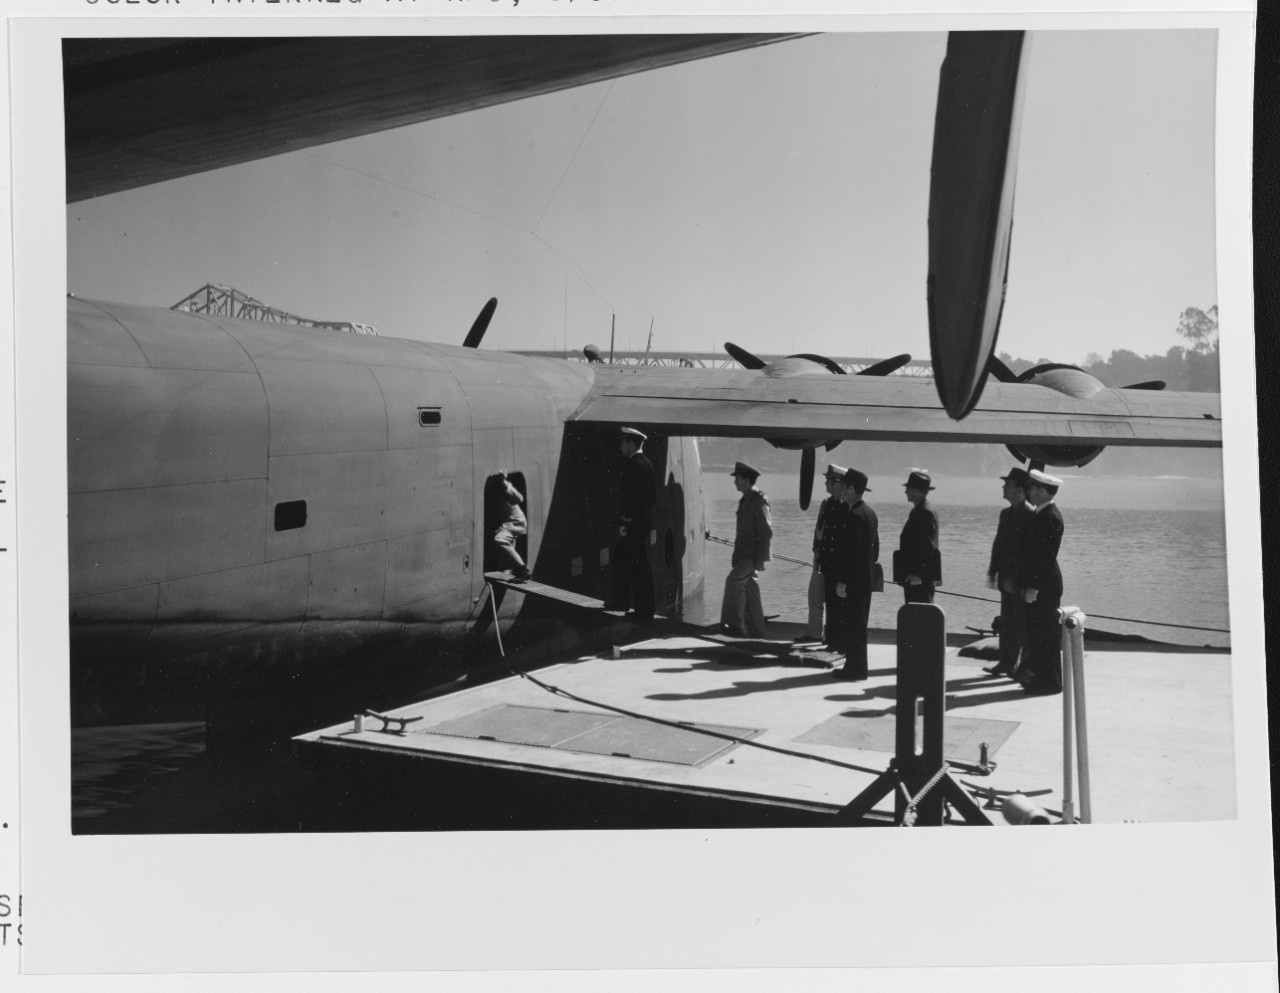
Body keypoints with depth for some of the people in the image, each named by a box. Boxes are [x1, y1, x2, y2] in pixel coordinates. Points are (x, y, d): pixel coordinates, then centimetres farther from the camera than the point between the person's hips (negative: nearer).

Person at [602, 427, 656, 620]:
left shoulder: (633, 464, -17)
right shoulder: (646, 463, 13)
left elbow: (630, 495, -21)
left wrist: (624, 522, -19)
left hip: (633, 522, -10)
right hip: (644, 519, 10)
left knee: (639, 565, -5)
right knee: (621, 557, 20)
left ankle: (644, 611, -1)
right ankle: (621, 599, 28)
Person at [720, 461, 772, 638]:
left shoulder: (759, 501, -13)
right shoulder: (744, 500, 15)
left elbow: (766, 532, -18)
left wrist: (760, 560, -20)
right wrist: (735, 557, 19)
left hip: (753, 555, -9)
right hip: (743, 554, 9)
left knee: (733, 580, -18)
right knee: (750, 589, 9)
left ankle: (734, 623, -14)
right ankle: (755, 630, 14)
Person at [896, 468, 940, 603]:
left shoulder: (925, 513, -15)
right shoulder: (918, 511, 17)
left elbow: (927, 547, -20)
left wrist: (918, 575, -22)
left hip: (920, 580, -10)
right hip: (914, 578, 10)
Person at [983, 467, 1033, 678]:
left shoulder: (1030, 516, -14)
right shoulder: (1006, 513, 13)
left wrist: (1016, 580, -19)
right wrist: (993, 573, 11)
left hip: (1021, 581, -8)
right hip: (1007, 580, 8)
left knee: (1022, 624, -2)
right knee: (1007, 623, 12)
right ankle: (1006, 662, 19)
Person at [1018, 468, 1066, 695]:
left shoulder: (1051, 517, -17)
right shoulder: (1038, 514, 14)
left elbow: (1047, 556, -21)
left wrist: (1034, 587, -21)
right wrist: (1026, 584, 16)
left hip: (1044, 586, -10)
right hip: (1035, 585, 10)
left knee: (1046, 634, -4)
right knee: (1035, 632, 14)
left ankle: (1050, 681, 2)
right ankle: (1039, 675, 22)